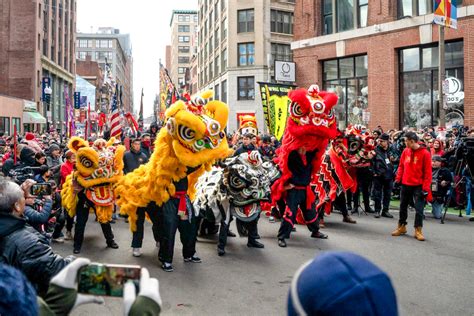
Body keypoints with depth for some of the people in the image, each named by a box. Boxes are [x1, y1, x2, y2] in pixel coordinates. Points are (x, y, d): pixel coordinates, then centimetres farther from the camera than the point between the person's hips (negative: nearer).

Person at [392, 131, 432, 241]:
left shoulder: (425, 153, -11)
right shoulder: (405, 151, 2)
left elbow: (428, 172, -11)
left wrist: (426, 188, -13)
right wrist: (398, 179, 4)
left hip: (418, 186, -5)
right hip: (405, 184, 5)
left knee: (419, 208, -3)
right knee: (403, 206, 14)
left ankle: (418, 230, 8)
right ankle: (402, 227, 27)